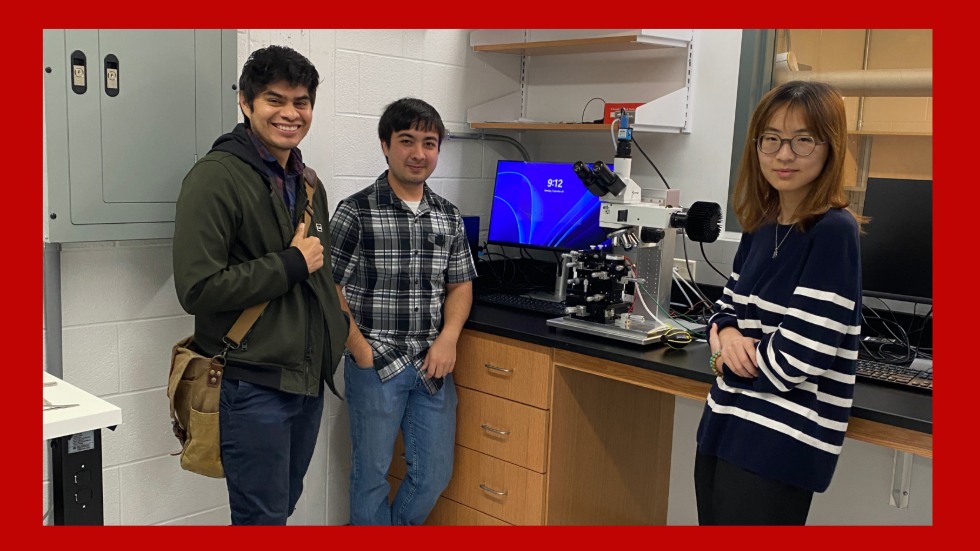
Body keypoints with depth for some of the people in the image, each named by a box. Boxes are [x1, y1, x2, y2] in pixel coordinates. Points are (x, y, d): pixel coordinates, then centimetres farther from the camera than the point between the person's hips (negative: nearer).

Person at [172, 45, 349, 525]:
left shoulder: (309, 184, 13)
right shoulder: (215, 178, -13)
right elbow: (197, 289, -21)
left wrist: (334, 335, 11)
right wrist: (290, 265, -17)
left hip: (308, 380, 8)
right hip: (251, 384, -7)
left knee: (284, 504, 20)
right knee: (263, 516, 3)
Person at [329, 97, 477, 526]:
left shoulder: (449, 216, 7)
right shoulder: (356, 212, -8)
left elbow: (460, 284, 12)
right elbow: (330, 289, -8)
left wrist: (448, 337, -4)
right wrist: (362, 353, -13)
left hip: (432, 365, 5)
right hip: (375, 365, -4)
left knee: (435, 473, 12)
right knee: (372, 474, 9)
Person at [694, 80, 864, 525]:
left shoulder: (833, 231, -17)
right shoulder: (761, 226, 7)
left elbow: (800, 355, -22)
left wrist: (730, 360, -6)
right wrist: (726, 333, -7)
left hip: (781, 442, -8)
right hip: (728, 424, 8)